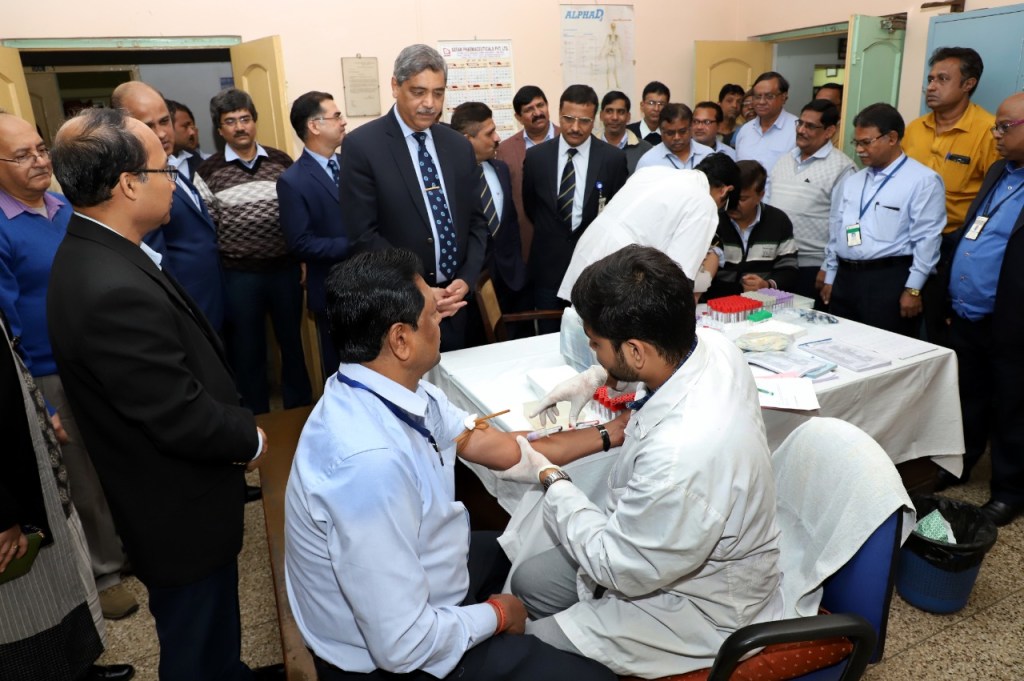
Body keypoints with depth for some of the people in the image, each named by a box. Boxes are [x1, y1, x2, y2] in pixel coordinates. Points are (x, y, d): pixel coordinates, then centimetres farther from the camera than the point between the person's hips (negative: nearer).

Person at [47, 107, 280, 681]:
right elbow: (184, 420, -28)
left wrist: (234, 425, 1)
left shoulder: (92, 251, -1)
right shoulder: (115, 292, -33)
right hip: (181, 511, -9)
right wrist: (249, 438, -10)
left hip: (167, 490, 9)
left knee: (213, 624, 31)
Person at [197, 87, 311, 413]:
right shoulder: (208, 172, -2)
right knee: (247, 351, 11)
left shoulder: (281, 161, 2)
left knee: (292, 342, 14)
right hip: (238, 276, -1)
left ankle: (300, 409, 33)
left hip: (285, 269, 2)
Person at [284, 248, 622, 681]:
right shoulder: (371, 463, -38)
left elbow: (480, 442, 1)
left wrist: (606, 436, 4)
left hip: (416, 573, 8)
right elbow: (403, 645, -31)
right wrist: (495, 615, -13)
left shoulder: (395, 384, -12)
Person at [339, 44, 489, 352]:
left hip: (455, 301, 5)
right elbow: (363, 236, -12)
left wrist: (465, 280, -6)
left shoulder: (459, 146, 8)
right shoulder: (362, 146, -8)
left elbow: (476, 221, 9)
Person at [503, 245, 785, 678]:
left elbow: (620, 567, -23)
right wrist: (600, 375, 3)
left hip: (700, 608, -8)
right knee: (528, 580, 16)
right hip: (667, 546, 8)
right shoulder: (711, 344, -18)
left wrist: (548, 477, -13)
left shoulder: (684, 455, -42)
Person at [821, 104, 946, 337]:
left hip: (889, 281, -6)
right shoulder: (851, 182, 16)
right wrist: (830, 278, 15)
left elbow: (926, 240, -10)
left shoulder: (923, 180, -6)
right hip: (845, 277, 6)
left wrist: (913, 289, -12)